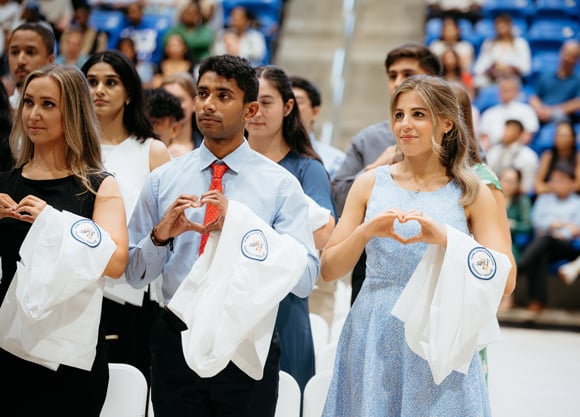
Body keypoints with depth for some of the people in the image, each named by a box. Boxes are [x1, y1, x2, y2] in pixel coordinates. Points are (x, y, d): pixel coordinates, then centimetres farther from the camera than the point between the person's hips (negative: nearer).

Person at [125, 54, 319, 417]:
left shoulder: (281, 184, -2)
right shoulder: (163, 180, 4)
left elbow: (305, 279, -12)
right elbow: (135, 274, 5)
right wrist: (160, 235, -15)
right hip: (176, 343, 2)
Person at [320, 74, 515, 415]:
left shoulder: (472, 193, 1)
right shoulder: (371, 184, 5)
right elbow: (329, 270, 3)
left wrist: (445, 238, -21)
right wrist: (365, 231, -15)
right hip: (372, 342, 1)